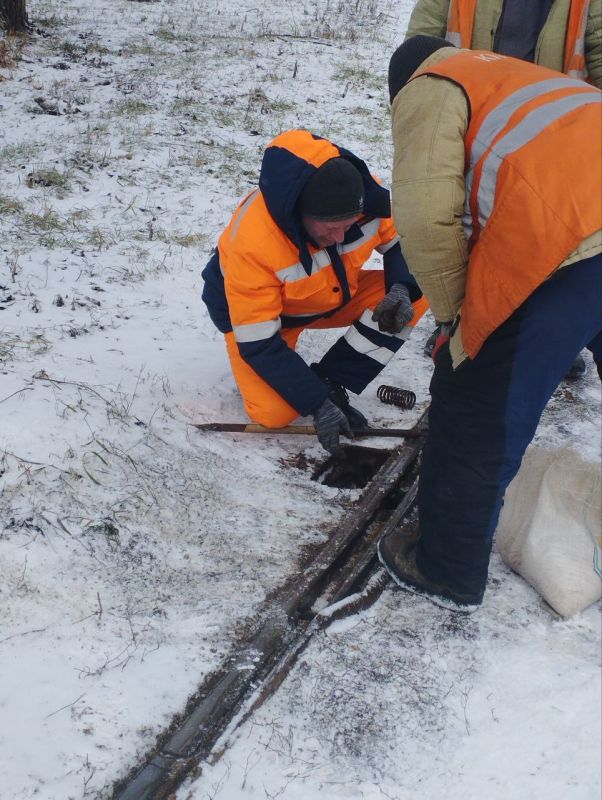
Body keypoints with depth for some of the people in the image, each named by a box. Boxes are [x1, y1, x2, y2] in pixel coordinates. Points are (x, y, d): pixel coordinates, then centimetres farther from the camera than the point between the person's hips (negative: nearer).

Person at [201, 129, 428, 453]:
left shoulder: (365, 194, -25)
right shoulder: (251, 240, -38)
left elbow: (401, 242, -5)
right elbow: (258, 342, -31)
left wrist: (401, 290, -27)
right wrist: (316, 404, -32)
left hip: (333, 298, 5)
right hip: (253, 313, -5)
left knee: (416, 293, -17)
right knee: (275, 413, -29)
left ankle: (332, 382, -11)